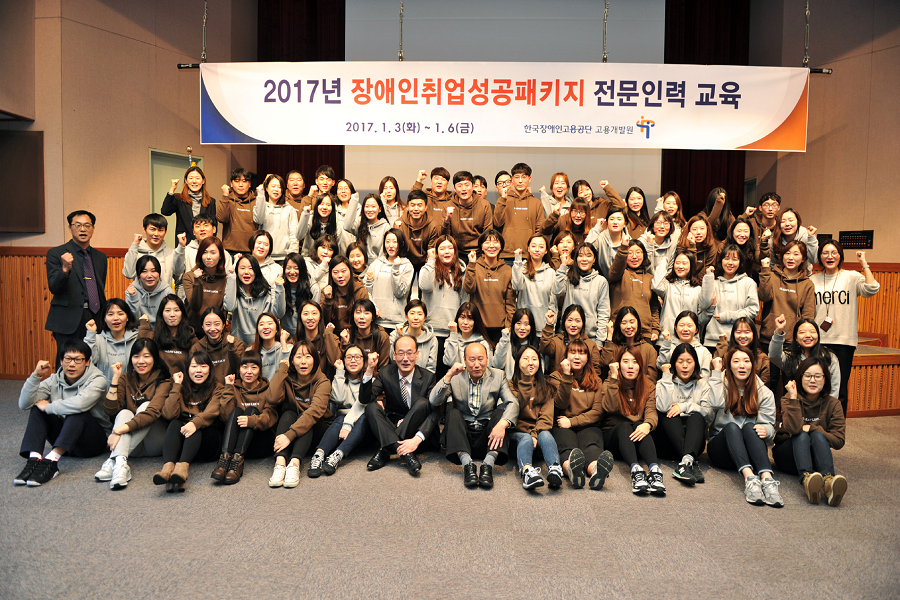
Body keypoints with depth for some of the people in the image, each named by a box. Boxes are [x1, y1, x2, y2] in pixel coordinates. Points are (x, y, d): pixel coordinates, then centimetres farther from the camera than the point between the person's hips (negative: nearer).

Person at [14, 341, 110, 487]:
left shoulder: (97, 379, -13)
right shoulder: (55, 380, 2)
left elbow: (80, 403, -33)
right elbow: (24, 404, -8)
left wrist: (48, 407, -18)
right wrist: (36, 376, -19)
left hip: (94, 440, -5)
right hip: (64, 443, 5)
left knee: (78, 413, -33)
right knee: (37, 409, -14)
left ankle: (51, 461, -44)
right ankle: (34, 459, -32)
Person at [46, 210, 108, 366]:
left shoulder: (100, 257, 17)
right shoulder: (56, 254, 3)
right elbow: (53, 288, -6)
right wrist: (65, 269, -25)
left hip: (95, 318, 4)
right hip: (68, 321, -4)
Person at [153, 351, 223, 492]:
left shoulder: (216, 388, 7)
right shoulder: (182, 388, 13)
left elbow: (211, 412, -14)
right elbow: (169, 414, -4)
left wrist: (195, 423, -35)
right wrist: (177, 386, -4)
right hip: (180, 440, 2)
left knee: (197, 426, -31)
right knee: (174, 424, -27)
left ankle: (182, 466, -57)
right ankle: (168, 466, -53)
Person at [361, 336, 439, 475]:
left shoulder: (427, 377, -9)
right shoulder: (385, 373, -2)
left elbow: (434, 413, -18)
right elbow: (364, 400, -12)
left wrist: (417, 439, -34)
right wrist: (370, 370, -25)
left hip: (416, 429, -2)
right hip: (390, 429, 2)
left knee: (423, 402, -28)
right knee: (372, 407, -23)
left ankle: (385, 450, -28)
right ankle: (406, 454, -36)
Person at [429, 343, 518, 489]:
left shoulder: (498, 376, 6)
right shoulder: (455, 378, 5)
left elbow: (513, 403, -9)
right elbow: (433, 401, -6)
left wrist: (502, 424, -30)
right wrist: (448, 376, -18)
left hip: (488, 437, 0)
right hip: (461, 435, 0)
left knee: (501, 410, -23)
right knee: (452, 411, -24)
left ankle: (488, 464, -36)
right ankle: (467, 464, -37)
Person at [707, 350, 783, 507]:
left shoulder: (764, 393, 9)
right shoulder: (722, 385, 5)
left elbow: (769, 424, 0)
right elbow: (716, 403, -18)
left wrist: (766, 430, -25)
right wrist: (716, 371, -11)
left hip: (750, 451, 1)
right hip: (720, 448, -1)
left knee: (750, 427, -30)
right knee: (731, 426, -32)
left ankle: (767, 478, -50)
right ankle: (749, 477, -53)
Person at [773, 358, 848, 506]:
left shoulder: (832, 403, -2)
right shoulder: (788, 399, -8)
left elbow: (839, 441, -8)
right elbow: (794, 428, -27)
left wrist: (811, 428, -15)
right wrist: (793, 398, -27)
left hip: (816, 456, 1)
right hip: (788, 456, -1)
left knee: (817, 435, -29)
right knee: (802, 435, -31)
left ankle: (828, 480, -54)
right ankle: (806, 478, -58)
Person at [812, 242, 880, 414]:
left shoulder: (852, 277, 2)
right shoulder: (812, 280, 9)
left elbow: (872, 289, -18)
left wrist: (864, 263, -12)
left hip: (844, 341, -2)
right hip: (818, 341, 2)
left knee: (839, 391, 3)